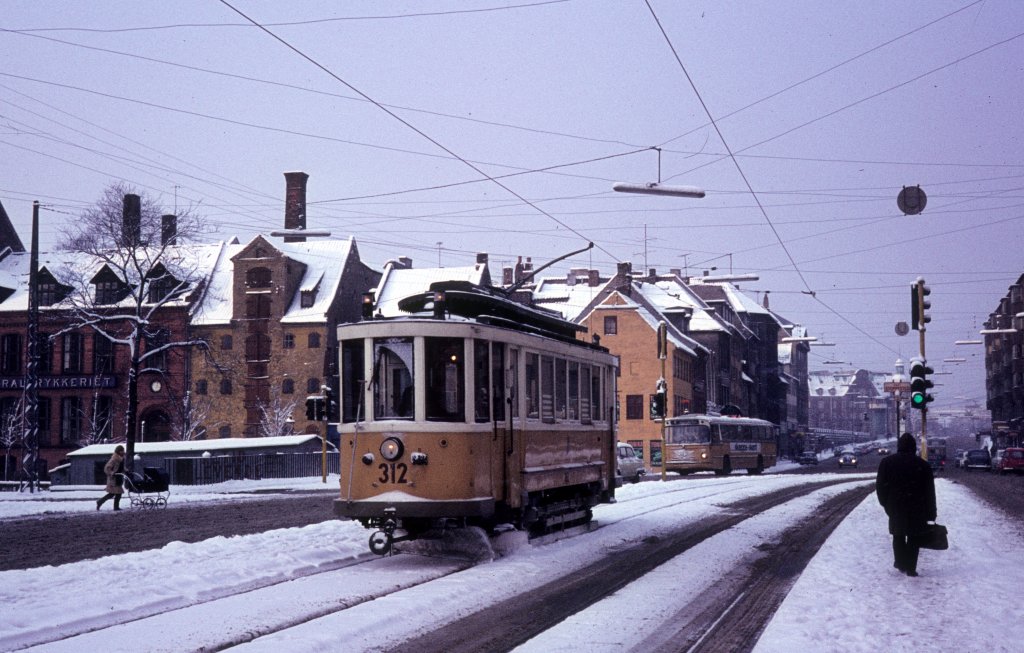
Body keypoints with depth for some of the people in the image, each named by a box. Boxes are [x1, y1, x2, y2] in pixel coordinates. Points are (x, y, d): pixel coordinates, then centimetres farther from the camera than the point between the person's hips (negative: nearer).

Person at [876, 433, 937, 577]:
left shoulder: (887, 462, -1)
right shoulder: (923, 465, -1)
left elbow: (880, 486, 0)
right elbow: (930, 492, 0)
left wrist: (886, 503, 13)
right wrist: (930, 514, 3)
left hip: (896, 508, 1)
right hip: (917, 510, -1)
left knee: (898, 535, 16)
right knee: (914, 538, 6)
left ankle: (900, 562, 14)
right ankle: (910, 568, 4)